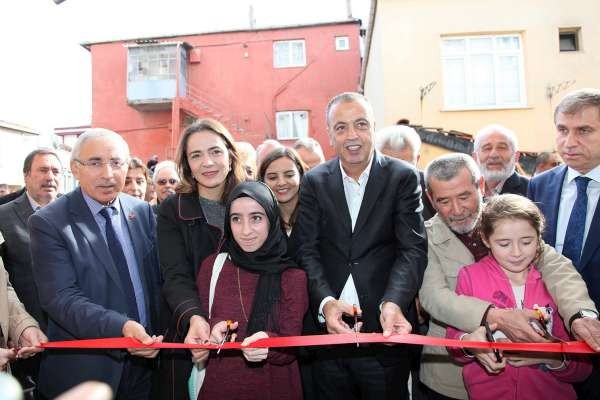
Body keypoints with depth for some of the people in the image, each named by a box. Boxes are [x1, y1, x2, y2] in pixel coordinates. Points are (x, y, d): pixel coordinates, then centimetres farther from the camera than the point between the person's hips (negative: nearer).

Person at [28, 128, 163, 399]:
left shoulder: (143, 211, 2)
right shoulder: (48, 223, -11)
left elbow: (158, 276, 6)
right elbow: (61, 297, -19)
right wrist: (120, 327, -31)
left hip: (146, 356, 4)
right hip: (85, 370, -3)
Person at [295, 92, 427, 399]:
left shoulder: (403, 178, -2)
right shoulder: (314, 182, 4)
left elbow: (412, 249, -10)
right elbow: (307, 251, -3)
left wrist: (393, 303, -26)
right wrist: (325, 302, -19)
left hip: (385, 330, -1)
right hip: (328, 328, 2)